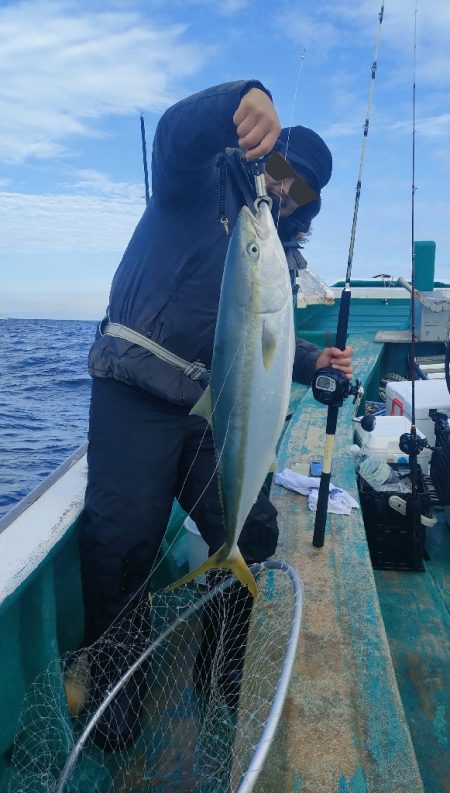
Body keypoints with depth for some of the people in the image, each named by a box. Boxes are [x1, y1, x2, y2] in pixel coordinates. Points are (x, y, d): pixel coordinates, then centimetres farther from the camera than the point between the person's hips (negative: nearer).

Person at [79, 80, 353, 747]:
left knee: (253, 531, 3)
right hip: (137, 394, -6)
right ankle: (113, 682, 19)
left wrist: (312, 361, 9)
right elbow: (178, 132, -19)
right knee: (124, 538, -7)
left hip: (214, 407, 7)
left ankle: (221, 670, 26)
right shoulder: (203, 183, 4)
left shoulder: (275, 248, 22)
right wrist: (243, 100, -36)